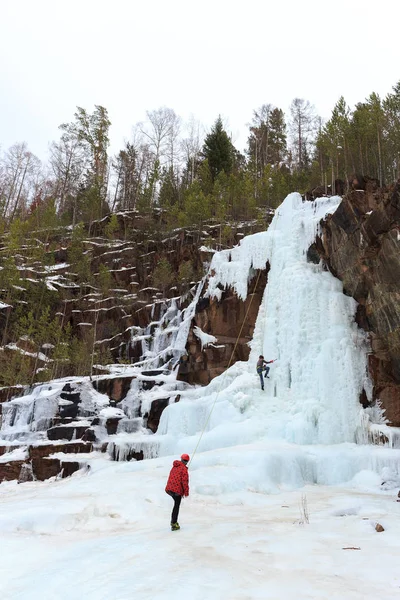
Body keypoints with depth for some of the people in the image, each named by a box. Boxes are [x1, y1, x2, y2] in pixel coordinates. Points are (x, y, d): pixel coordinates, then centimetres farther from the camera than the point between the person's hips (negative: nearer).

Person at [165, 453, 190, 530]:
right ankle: (174, 524, 5)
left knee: (176, 504, 22)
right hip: (177, 490, -7)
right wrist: (186, 492, -5)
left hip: (169, 489, 7)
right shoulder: (184, 469, -10)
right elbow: (185, 481, -14)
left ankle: (173, 521, 21)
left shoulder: (174, 467, 14)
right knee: (176, 506, 3)